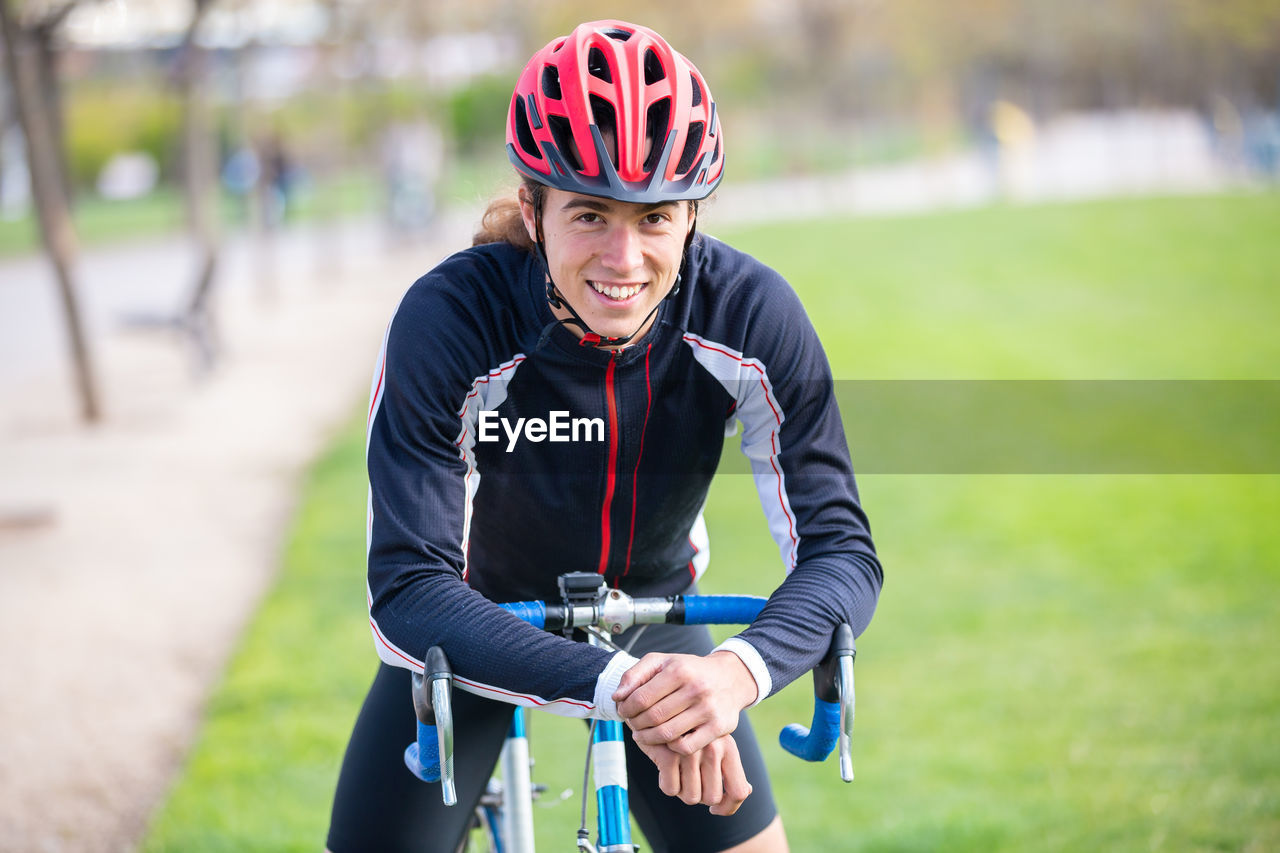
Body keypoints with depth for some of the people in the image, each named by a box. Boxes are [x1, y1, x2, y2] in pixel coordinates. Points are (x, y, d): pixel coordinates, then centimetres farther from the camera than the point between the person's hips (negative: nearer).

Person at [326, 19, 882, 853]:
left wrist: (740, 668, -48)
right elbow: (409, 589, -36)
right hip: (481, 627, -2)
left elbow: (840, 548, -26)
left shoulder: (751, 316, -26)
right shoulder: (447, 321, -32)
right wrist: (617, 688, -50)